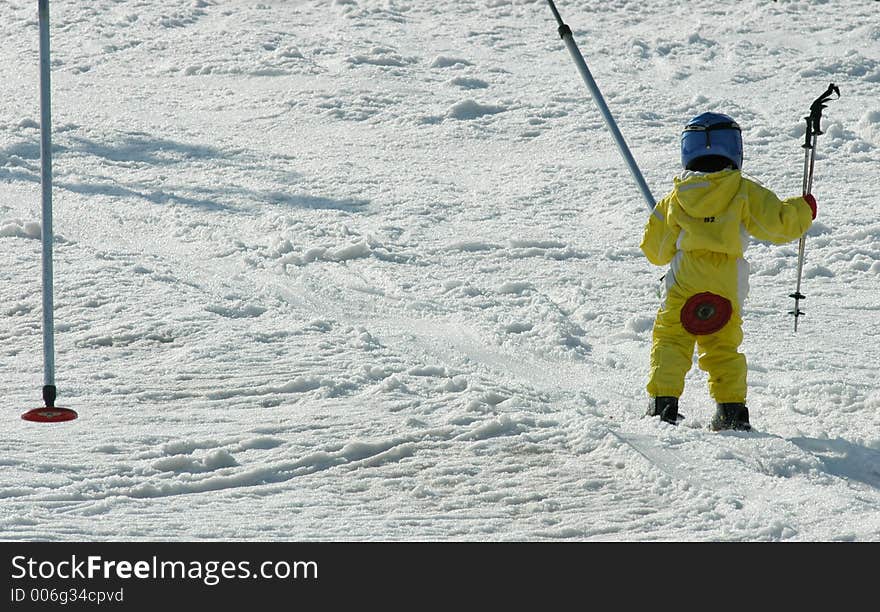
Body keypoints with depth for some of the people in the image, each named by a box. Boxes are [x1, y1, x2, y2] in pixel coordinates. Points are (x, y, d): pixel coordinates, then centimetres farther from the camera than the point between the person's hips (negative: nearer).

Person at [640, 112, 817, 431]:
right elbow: (779, 224, 0)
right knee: (724, 349, 14)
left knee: (670, 342, 5)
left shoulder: (675, 198, 5)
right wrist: (802, 210, 20)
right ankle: (732, 410, 8)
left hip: (682, 284, -1)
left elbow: (656, 250, 12)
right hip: (728, 286, 1)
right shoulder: (744, 192, -1)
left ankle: (663, 402, -9)